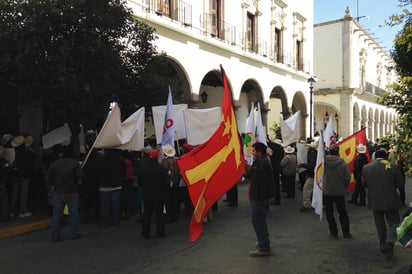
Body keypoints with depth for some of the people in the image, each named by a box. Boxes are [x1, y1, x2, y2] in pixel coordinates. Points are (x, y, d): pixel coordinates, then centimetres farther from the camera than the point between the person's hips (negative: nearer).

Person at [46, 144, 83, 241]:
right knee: (74, 213, 9)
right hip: (72, 193, -1)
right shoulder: (74, 162, -11)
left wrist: (51, 186, 15)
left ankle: (55, 236, 14)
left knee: (56, 215, 10)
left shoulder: (53, 164, -5)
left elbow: (48, 178, -2)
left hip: (57, 193, 1)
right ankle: (75, 234, 14)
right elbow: (80, 176, -16)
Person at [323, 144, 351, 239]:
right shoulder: (342, 163, -13)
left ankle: (334, 232, 16)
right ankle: (346, 233, 22)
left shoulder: (324, 161, -13)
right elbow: (348, 177, -10)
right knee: (342, 212, 16)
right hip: (339, 192, 1)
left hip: (327, 191, -1)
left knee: (329, 213, 12)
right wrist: (344, 187, 8)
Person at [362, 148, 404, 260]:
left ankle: (383, 246, 24)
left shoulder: (366, 167, -5)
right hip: (390, 201, -2)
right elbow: (400, 183, -6)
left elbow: (364, 183, 2)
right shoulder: (392, 167, -12)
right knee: (393, 222, 11)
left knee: (380, 224, 16)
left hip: (375, 201, 3)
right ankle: (389, 242, -10)